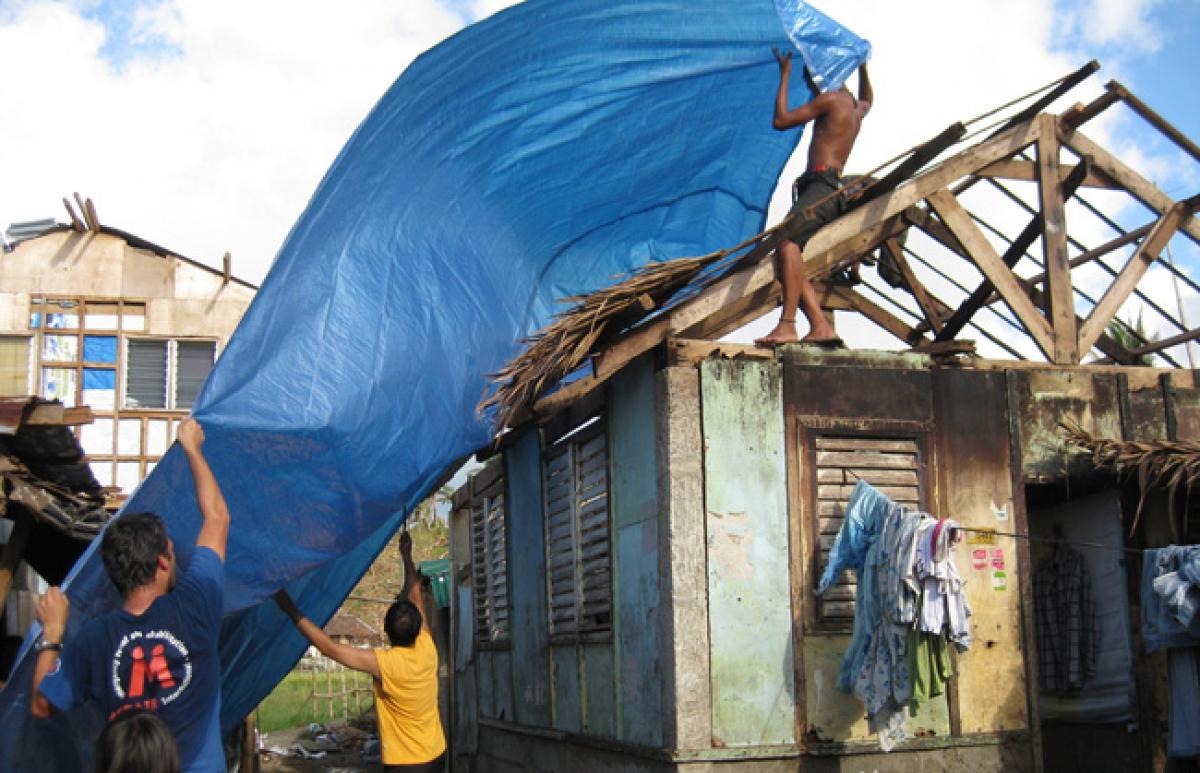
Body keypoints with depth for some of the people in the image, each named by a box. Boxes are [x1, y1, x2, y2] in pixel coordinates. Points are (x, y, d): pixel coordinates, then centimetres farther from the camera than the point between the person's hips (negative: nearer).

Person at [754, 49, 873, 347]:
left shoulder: (831, 99, 0)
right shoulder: (856, 108, 27)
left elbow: (781, 120, -2)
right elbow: (867, 99, 54)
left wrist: (785, 75, 8)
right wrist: (862, 65, 56)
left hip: (823, 184, -10)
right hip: (832, 187, 10)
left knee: (787, 242, -28)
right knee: (790, 254, 2)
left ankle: (787, 325, -42)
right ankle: (820, 327, -10)